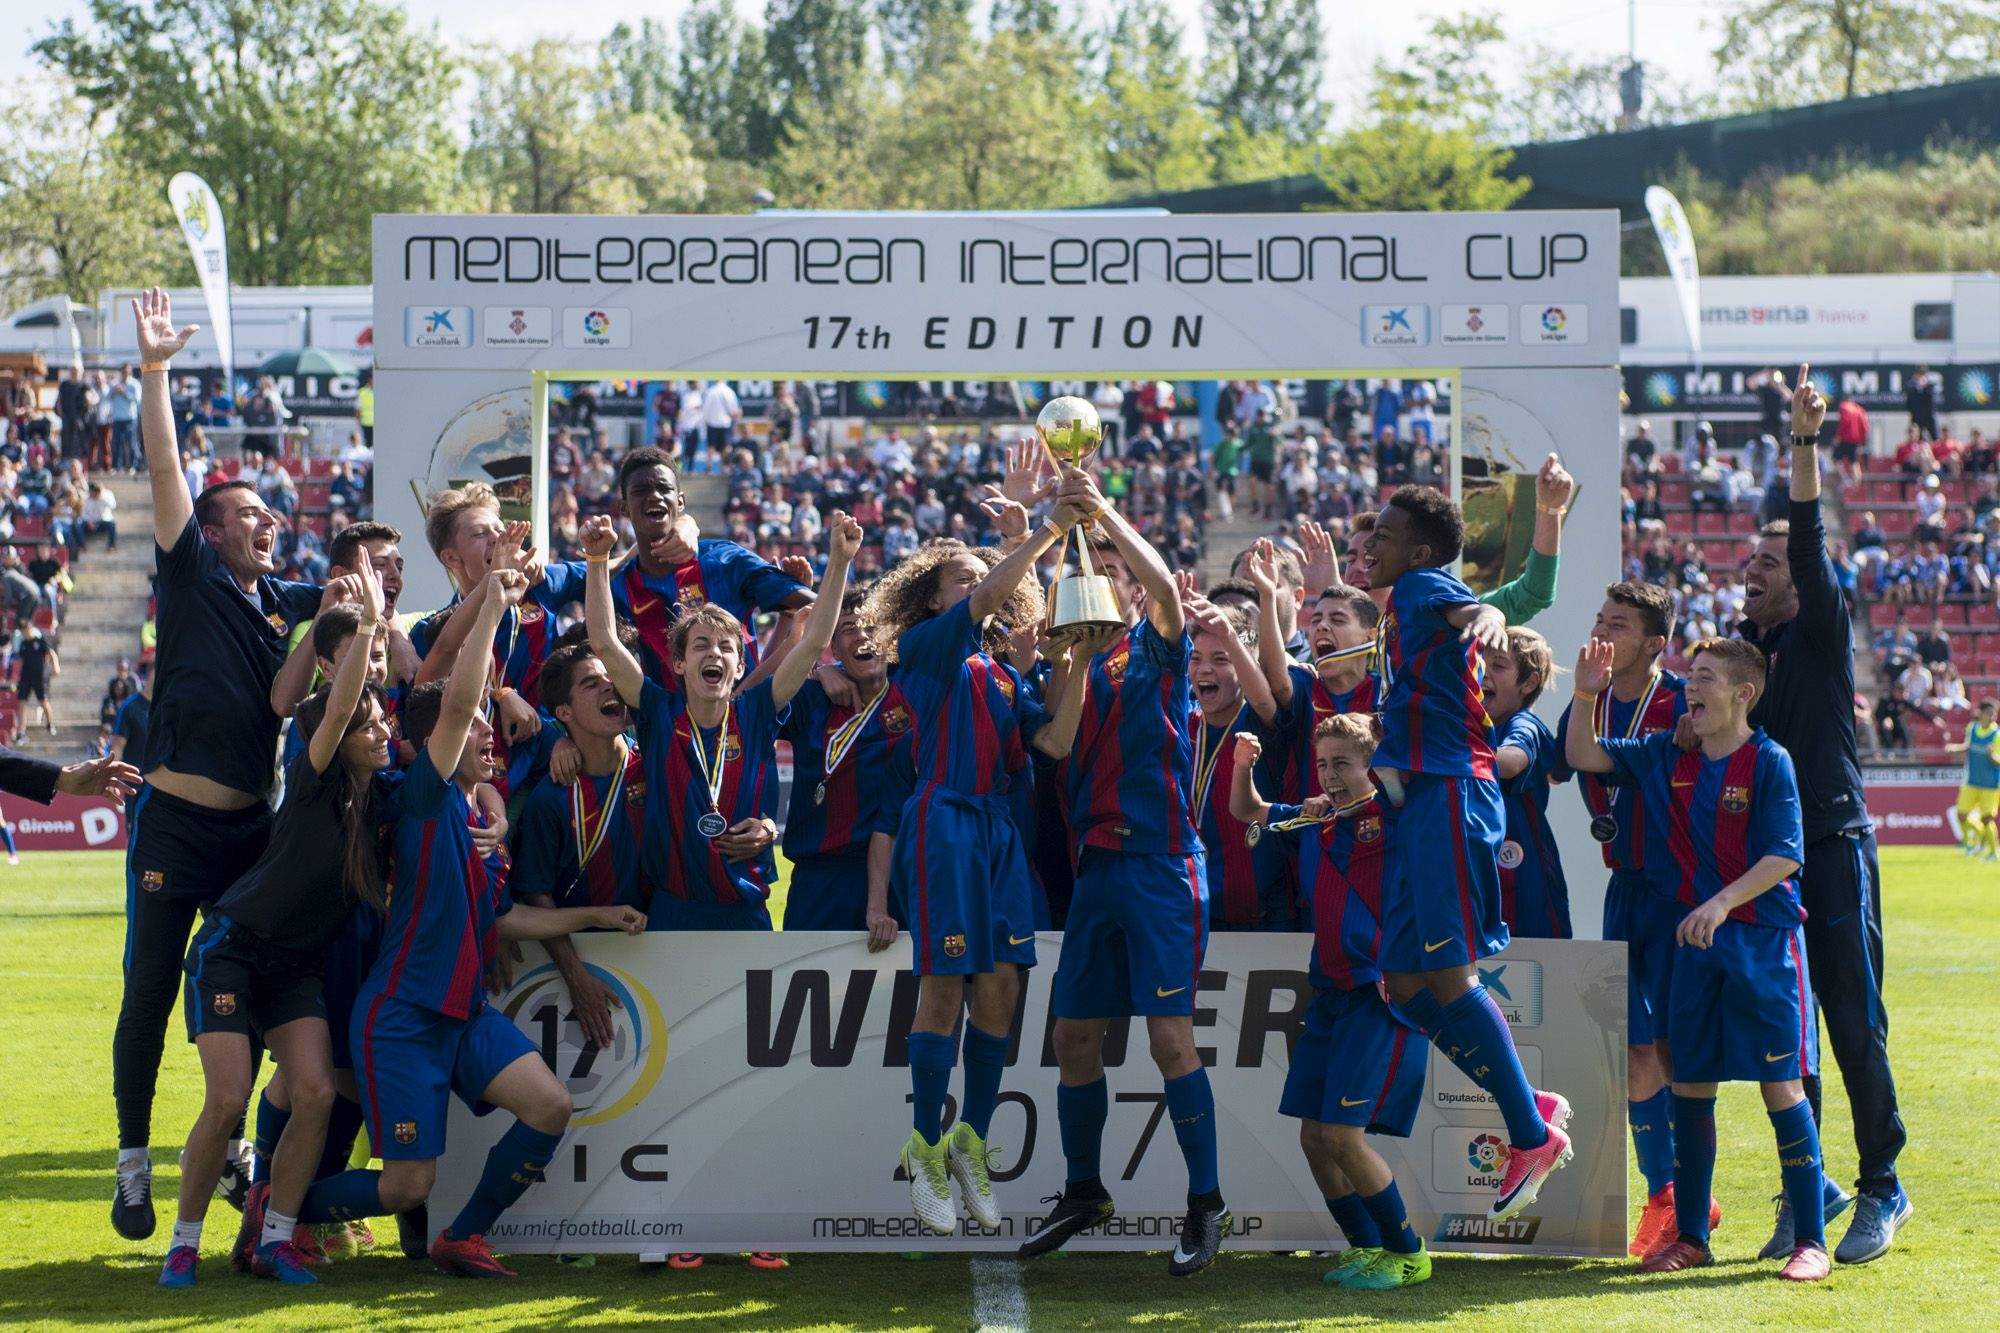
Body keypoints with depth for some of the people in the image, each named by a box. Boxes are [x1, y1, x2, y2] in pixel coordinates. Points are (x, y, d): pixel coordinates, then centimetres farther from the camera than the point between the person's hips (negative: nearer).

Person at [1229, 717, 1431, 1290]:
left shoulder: (1392, 815, -6)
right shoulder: (1312, 822, 14)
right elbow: (1248, 812, 26)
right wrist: (1243, 766, 10)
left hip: (1383, 996, -7)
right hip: (1330, 995, 7)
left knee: (1344, 1134, -14)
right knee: (1314, 1136, 5)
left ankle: (1408, 1254, 1)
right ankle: (1364, 1247, 21)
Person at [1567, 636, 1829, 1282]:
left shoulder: (1769, 762, -9)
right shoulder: (1669, 756, 9)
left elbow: (1785, 855, -15)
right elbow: (1584, 757, 15)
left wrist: (1723, 902, -26)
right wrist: (1587, 695, -1)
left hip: (1763, 940, -6)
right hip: (1695, 938, 6)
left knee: (1780, 1084, -5)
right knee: (1689, 1084, 7)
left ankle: (1810, 1241, 0)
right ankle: (1690, 1235, 17)